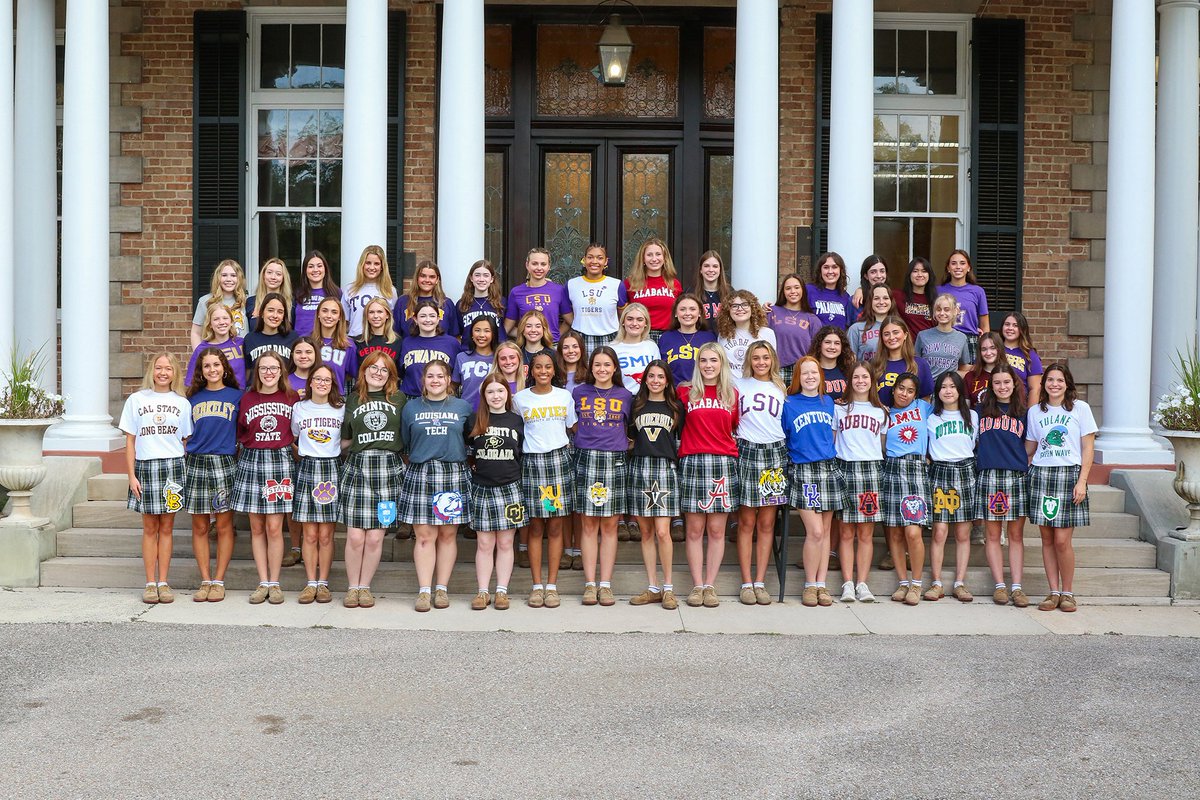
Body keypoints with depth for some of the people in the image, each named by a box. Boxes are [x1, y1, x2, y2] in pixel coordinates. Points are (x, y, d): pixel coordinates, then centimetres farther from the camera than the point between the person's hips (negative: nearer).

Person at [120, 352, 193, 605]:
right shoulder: (136, 400, 5)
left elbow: (186, 441, 9)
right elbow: (130, 441, 4)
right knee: (150, 528, 3)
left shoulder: (182, 403, 8)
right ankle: (150, 583, 8)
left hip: (173, 466, 1)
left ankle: (163, 582, 9)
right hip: (145, 466, -1)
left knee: (167, 527, 4)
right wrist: (131, 475, -2)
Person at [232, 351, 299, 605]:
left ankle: (274, 583, 5)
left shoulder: (292, 398, 3)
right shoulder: (246, 398, 6)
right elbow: (239, 433, 14)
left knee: (274, 527, -5)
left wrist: (285, 444, 0)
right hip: (252, 461, 2)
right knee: (257, 528, 5)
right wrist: (252, 444, 1)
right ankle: (262, 582, 12)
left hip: (281, 461, -2)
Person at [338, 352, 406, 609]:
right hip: (357, 467, 0)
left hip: (388, 469, 0)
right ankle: (352, 587, 10)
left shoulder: (400, 399, 9)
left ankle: (365, 586, 14)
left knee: (375, 537, 0)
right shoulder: (352, 400, 13)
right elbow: (345, 440, 18)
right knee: (355, 536, -4)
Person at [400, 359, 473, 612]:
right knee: (424, 536, -4)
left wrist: (458, 461, 10)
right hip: (420, 475, 0)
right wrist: (419, 461, 8)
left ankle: (442, 588, 11)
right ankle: (424, 591, 0)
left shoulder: (462, 407, 9)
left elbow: (470, 441, 15)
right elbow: (405, 443, 15)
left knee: (448, 534, 3)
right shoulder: (411, 408, 10)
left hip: (454, 475, 0)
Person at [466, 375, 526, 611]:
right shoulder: (474, 421, 4)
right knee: (484, 544, 2)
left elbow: (524, 454, 11)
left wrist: (517, 474, 4)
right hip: (481, 488, 0)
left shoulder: (517, 421, 5)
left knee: (505, 543, 3)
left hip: (510, 488, 0)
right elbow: (466, 450, 13)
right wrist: (473, 465, 2)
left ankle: (502, 591, 9)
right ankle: (483, 591, 7)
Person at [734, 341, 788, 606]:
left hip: (775, 453, 2)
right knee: (746, 522, -3)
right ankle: (746, 583, 0)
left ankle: (760, 582, 4)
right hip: (747, 452, -2)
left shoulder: (780, 389, 16)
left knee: (767, 523, 1)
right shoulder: (739, 384, 9)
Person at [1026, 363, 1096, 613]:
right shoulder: (1035, 411, 12)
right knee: (1047, 539, 2)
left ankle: (1067, 592, 7)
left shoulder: (1080, 408, 4)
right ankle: (1053, 592, 11)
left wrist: (1082, 481, -6)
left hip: (1069, 474, -3)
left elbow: (1088, 448, 1)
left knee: (1062, 540, -8)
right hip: (1041, 474, 3)